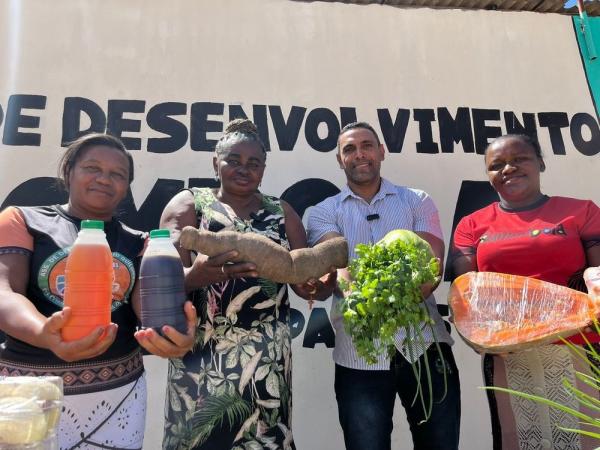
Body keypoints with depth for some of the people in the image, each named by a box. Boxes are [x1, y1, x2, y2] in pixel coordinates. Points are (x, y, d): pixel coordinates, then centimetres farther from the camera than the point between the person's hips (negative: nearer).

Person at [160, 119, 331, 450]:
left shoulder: (282, 212, 10)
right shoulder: (188, 205, 2)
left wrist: (318, 284, -16)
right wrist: (195, 275, -31)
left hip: (268, 357, 3)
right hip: (202, 355, -2)